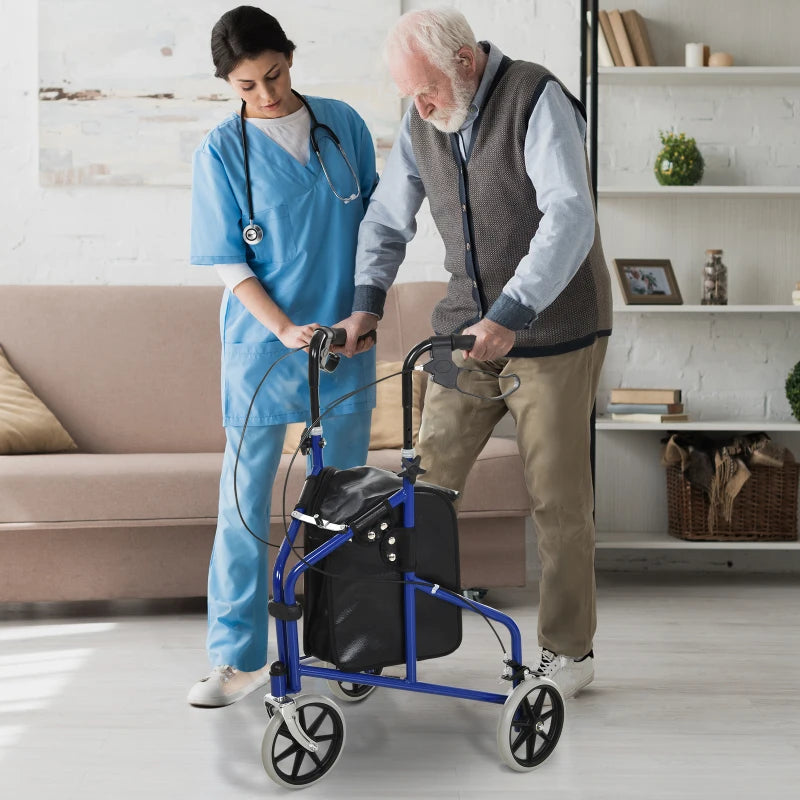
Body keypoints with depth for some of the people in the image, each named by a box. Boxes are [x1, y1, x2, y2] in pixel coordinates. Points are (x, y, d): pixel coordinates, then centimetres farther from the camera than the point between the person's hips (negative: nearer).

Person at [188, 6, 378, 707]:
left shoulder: (342, 124, 3)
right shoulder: (221, 151, -5)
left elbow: (372, 220, 12)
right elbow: (230, 264, -7)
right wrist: (285, 329, -19)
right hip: (262, 342, -2)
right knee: (245, 501, -1)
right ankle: (238, 658, 8)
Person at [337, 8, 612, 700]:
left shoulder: (537, 99, -17)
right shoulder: (422, 123, 3)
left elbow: (569, 218, -28)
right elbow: (388, 217, 13)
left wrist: (511, 316, -36)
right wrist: (367, 301, -3)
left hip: (552, 328, -6)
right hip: (469, 327, 6)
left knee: (558, 496, 1)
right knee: (426, 477, 3)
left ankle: (568, 649, 15)